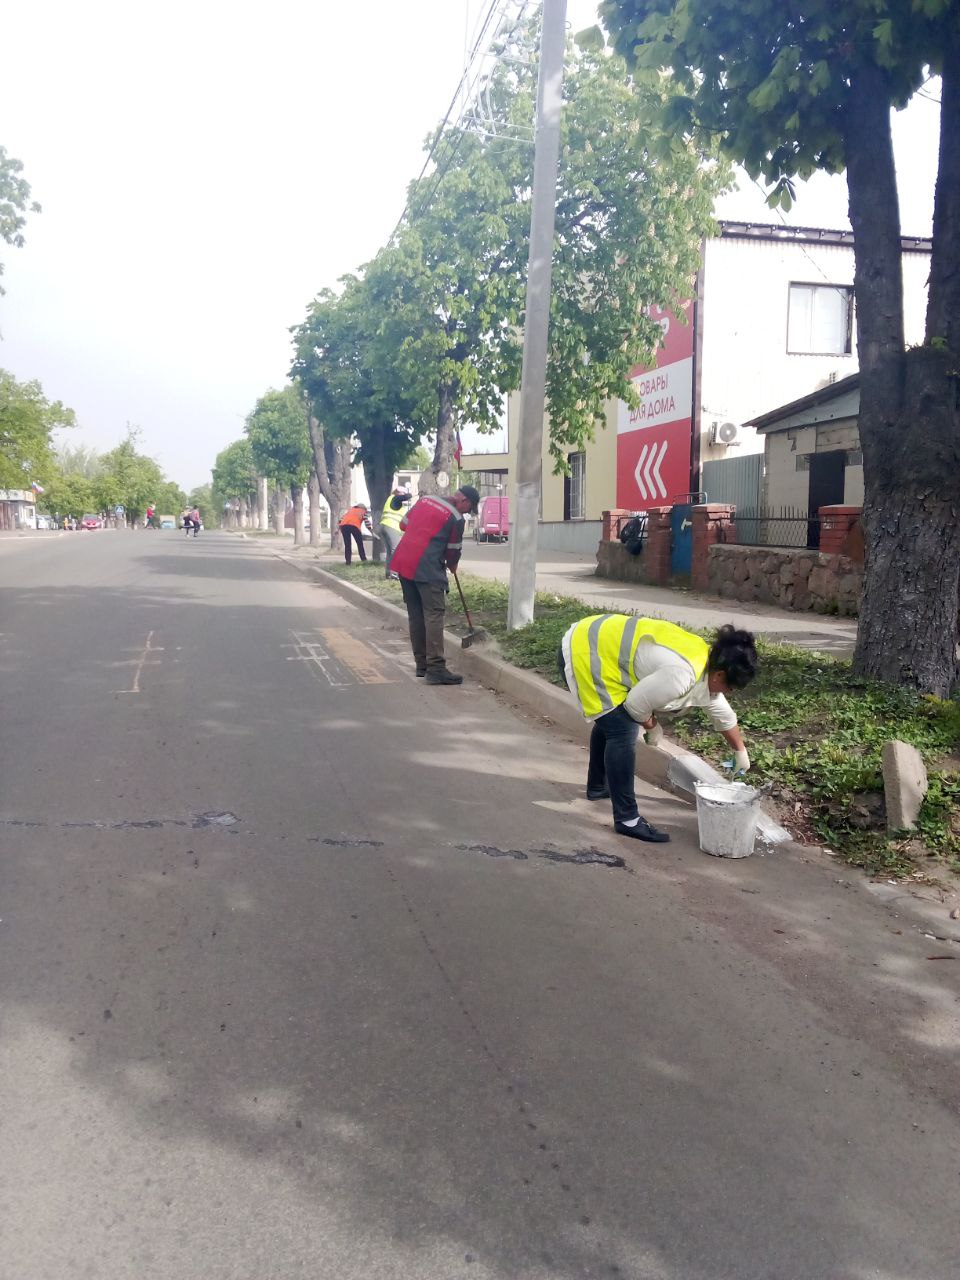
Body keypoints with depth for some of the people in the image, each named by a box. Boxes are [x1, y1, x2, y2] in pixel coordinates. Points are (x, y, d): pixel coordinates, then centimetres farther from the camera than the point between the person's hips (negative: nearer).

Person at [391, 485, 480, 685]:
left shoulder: (427, 498, 13)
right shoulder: (456, 518, -6)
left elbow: (404, 524, 20)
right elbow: (453, 552, 2)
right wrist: (451, 565, 23)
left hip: (402, 561, 8)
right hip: (427, 568, -8)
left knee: (415, 614, 13)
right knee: (434, 614, -7)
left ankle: (421, 664, 19)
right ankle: (435, 668, -13)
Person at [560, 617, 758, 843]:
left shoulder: (706, 663, 5)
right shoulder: (682, 674, -27)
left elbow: (722, 713, 20)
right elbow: (637, 703, -19)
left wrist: (740, 752, 32)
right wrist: (652, 728, 1)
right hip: (584, 654, -11)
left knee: (610, 722, 27)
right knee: (623, 733, -12)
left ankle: (597, 787, 47)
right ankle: (627, 819, -4)